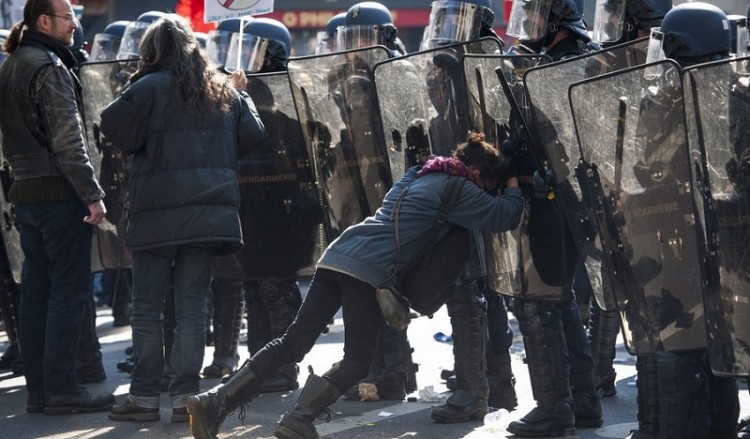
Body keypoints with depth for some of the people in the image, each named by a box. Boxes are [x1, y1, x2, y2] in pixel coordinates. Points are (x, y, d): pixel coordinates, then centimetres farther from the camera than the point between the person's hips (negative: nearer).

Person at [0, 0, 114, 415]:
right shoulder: (50, 68, -13)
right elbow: (67, 139, -19)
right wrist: (92, 193, -19)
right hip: (59, 192, -9)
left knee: (36, 291, 10)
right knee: (69, 290, -6)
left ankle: (37, 389, 11)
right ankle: (61, 389, -8)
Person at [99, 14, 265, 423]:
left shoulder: (150, 88, -6)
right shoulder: (223, 90, 11)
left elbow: (114, 126, -14)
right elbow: (252, 134, 13)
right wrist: (241, 97, 29)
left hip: (158, 213, -4)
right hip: (208, 212, 4)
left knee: (147, 307, 2)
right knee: (192, 306, 6)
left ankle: (145, 396, 1)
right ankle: (186, 395, 2)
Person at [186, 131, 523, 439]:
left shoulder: (416, 175, 27)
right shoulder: (457, 189, 3)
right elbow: (504, 216, 5)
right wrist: (514, 186, 23)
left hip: (337, 256, 8)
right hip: (370, 271, -8)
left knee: (292, 344, 4)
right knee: (357, 361, -2)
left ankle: (217, 402, -7)